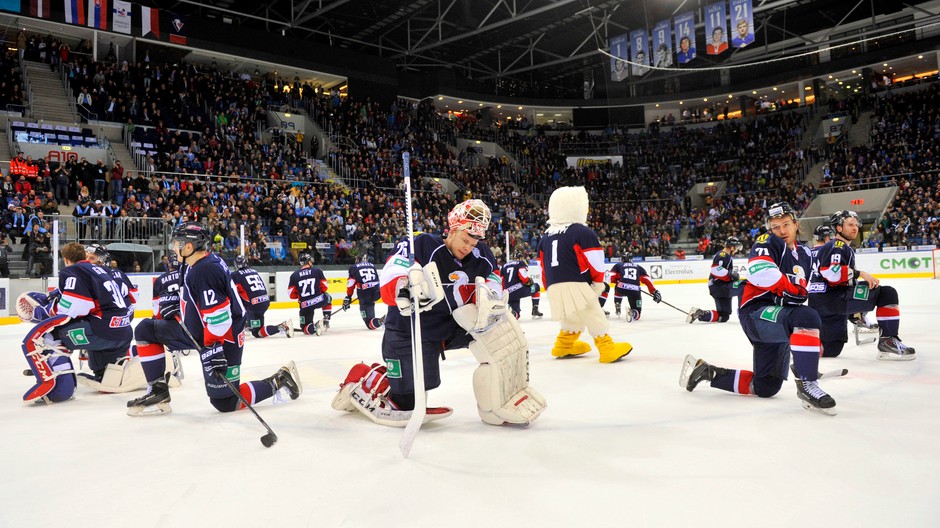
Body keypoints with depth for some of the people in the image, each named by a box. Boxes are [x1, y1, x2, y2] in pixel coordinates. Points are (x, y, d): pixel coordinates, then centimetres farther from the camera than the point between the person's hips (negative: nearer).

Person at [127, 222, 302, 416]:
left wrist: (212, 348, -33)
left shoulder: (205, 271, -26)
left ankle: (279, 381, 9)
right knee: (145, 330, 8)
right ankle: (158, 392, 10)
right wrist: (177, 307, 12)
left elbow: (218, 316, -31)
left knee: (225, 402, -4)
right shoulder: (192, 265, 6)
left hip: (222, 339, -10)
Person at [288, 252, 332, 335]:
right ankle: (326, 321, 22)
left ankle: (315, 327, -18)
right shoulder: (317, 271, 1)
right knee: (328, 298, 36)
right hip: (320, 300, 0)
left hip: (305, 305, 0)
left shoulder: (294, 275, 3)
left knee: (305, 328, 16)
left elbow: (291, 294, 1)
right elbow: (324, 287, 2)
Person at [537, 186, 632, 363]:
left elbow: (543, 265, 19)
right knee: (594, 316, 1)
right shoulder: (582, 232, -5)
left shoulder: (546, 236, 16)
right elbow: (595, 260, -6)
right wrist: (598, 282, 9)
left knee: (573, 317, 26)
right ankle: (607, 348, 0)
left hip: (554, 288, 8)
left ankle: (563, 345, 34)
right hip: (575, 285, -7)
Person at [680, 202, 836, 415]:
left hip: (778, 321, 8)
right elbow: (761, 271, -26)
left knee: (765, 387, 8)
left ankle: (706, 371, 20)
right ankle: (807, 385, -30)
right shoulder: (768, 243, -5)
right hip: (757, 313, -8)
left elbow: (801, 293, 26)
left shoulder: (804, 255, 19)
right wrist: (793, 289, -16)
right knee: (806, 316, -37)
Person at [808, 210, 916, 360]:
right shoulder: (837, 246, -5)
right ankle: (888, 341, -14)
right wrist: (859, 274, -16)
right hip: (829, 297, -11)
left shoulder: (846, 249, 29)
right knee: (888, 294, -13)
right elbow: (831, 272, -23)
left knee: (831, 350, 15)